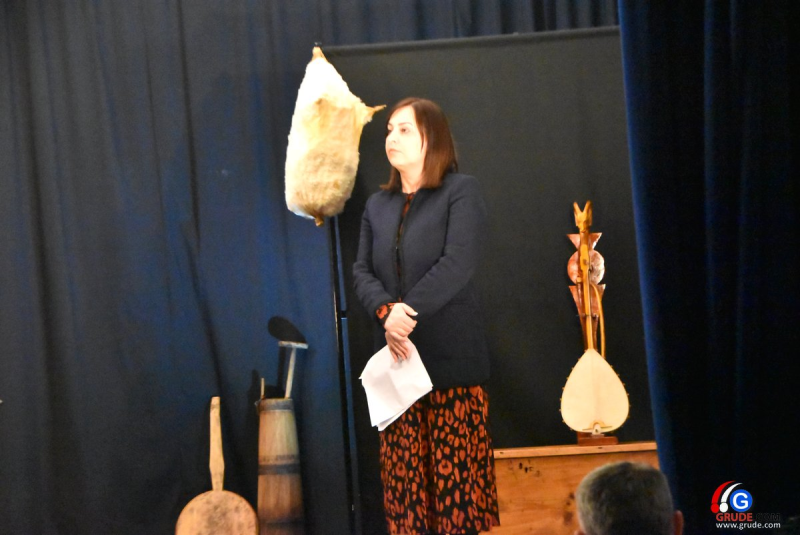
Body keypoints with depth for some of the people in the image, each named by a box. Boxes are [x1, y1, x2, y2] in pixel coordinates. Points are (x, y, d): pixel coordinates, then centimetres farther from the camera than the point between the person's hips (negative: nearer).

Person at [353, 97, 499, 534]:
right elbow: (362, 271, 8)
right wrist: (387, 311, -12)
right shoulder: (378, 205, 17)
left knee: (457, 471, -5)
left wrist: (410, 312, -17)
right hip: (397, 356, 5)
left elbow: (458, 264, -12)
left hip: (451, 355, -5)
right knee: (403, 476, 3)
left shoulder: (461, 191, 0)